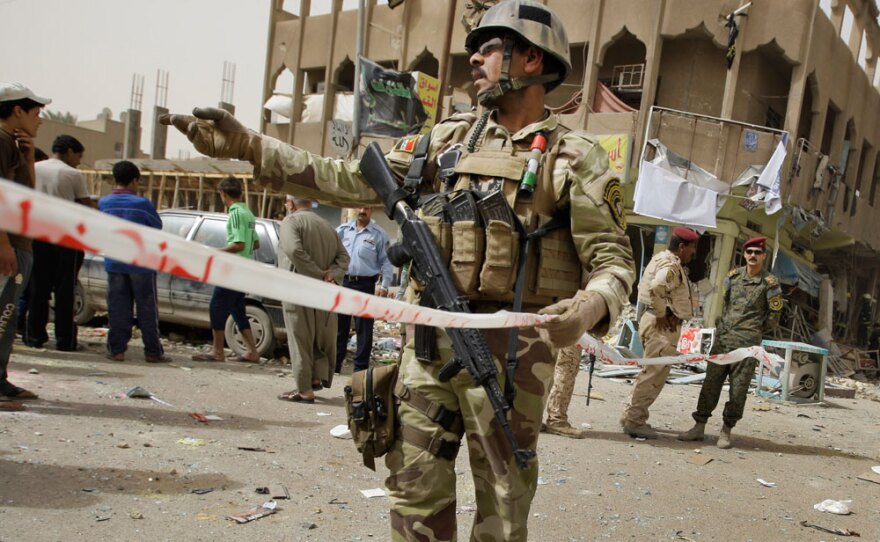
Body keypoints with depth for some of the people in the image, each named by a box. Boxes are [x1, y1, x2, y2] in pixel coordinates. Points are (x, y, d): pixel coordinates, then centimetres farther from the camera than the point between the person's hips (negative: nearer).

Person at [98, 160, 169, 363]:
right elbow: (157, 226, 0)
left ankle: (116, 349, 10)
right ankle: (153, 352, 7)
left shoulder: (103, 203, 1)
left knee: (117, 308, 9)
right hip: (140, 263, -3)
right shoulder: (142, 203, -12)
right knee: (147, 308, 3)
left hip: (114, 264, 4)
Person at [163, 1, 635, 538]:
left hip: (510, 348, -4)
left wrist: (590, 307, -28)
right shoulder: (450, 138, 13)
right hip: (430, 339, 5)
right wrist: (248, 145, 6)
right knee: (415, 491, 11)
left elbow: (614, 258, -5)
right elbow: (352, 180, 11)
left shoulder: (575, 156, -1)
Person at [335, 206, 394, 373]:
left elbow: (386, 262, 0)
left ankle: (361, 367, 10)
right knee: (339, 325, 10)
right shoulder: (343, 230, 8)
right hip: (343, 282, 3)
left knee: (364, 328, 1)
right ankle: (334, 364, 20)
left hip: (365, 285, -3)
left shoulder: (379, 234, 0)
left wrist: (384, 285, -6)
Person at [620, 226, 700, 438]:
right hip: (664, 325, -11)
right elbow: (656, 287, -34)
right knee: (654, 373, -6)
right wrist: (661, 315, -22)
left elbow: (648, 285, 26)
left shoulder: (664, 259, 18)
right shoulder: (671, 265, -15)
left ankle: (632, 417, 24)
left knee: (652, 372, 18)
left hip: (663, 323, 11)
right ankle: (633, 420, 0)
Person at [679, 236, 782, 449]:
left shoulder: (769, 282, -3)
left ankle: (726, 431, 10)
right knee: (711, 382, 3)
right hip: (723, 337, 4)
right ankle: (699, 427, 8)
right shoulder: (734, 275, 7)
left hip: (747, 342, -3)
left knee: (738, 388, -1)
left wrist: (756, 332, 12)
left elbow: (774, 314, 5)